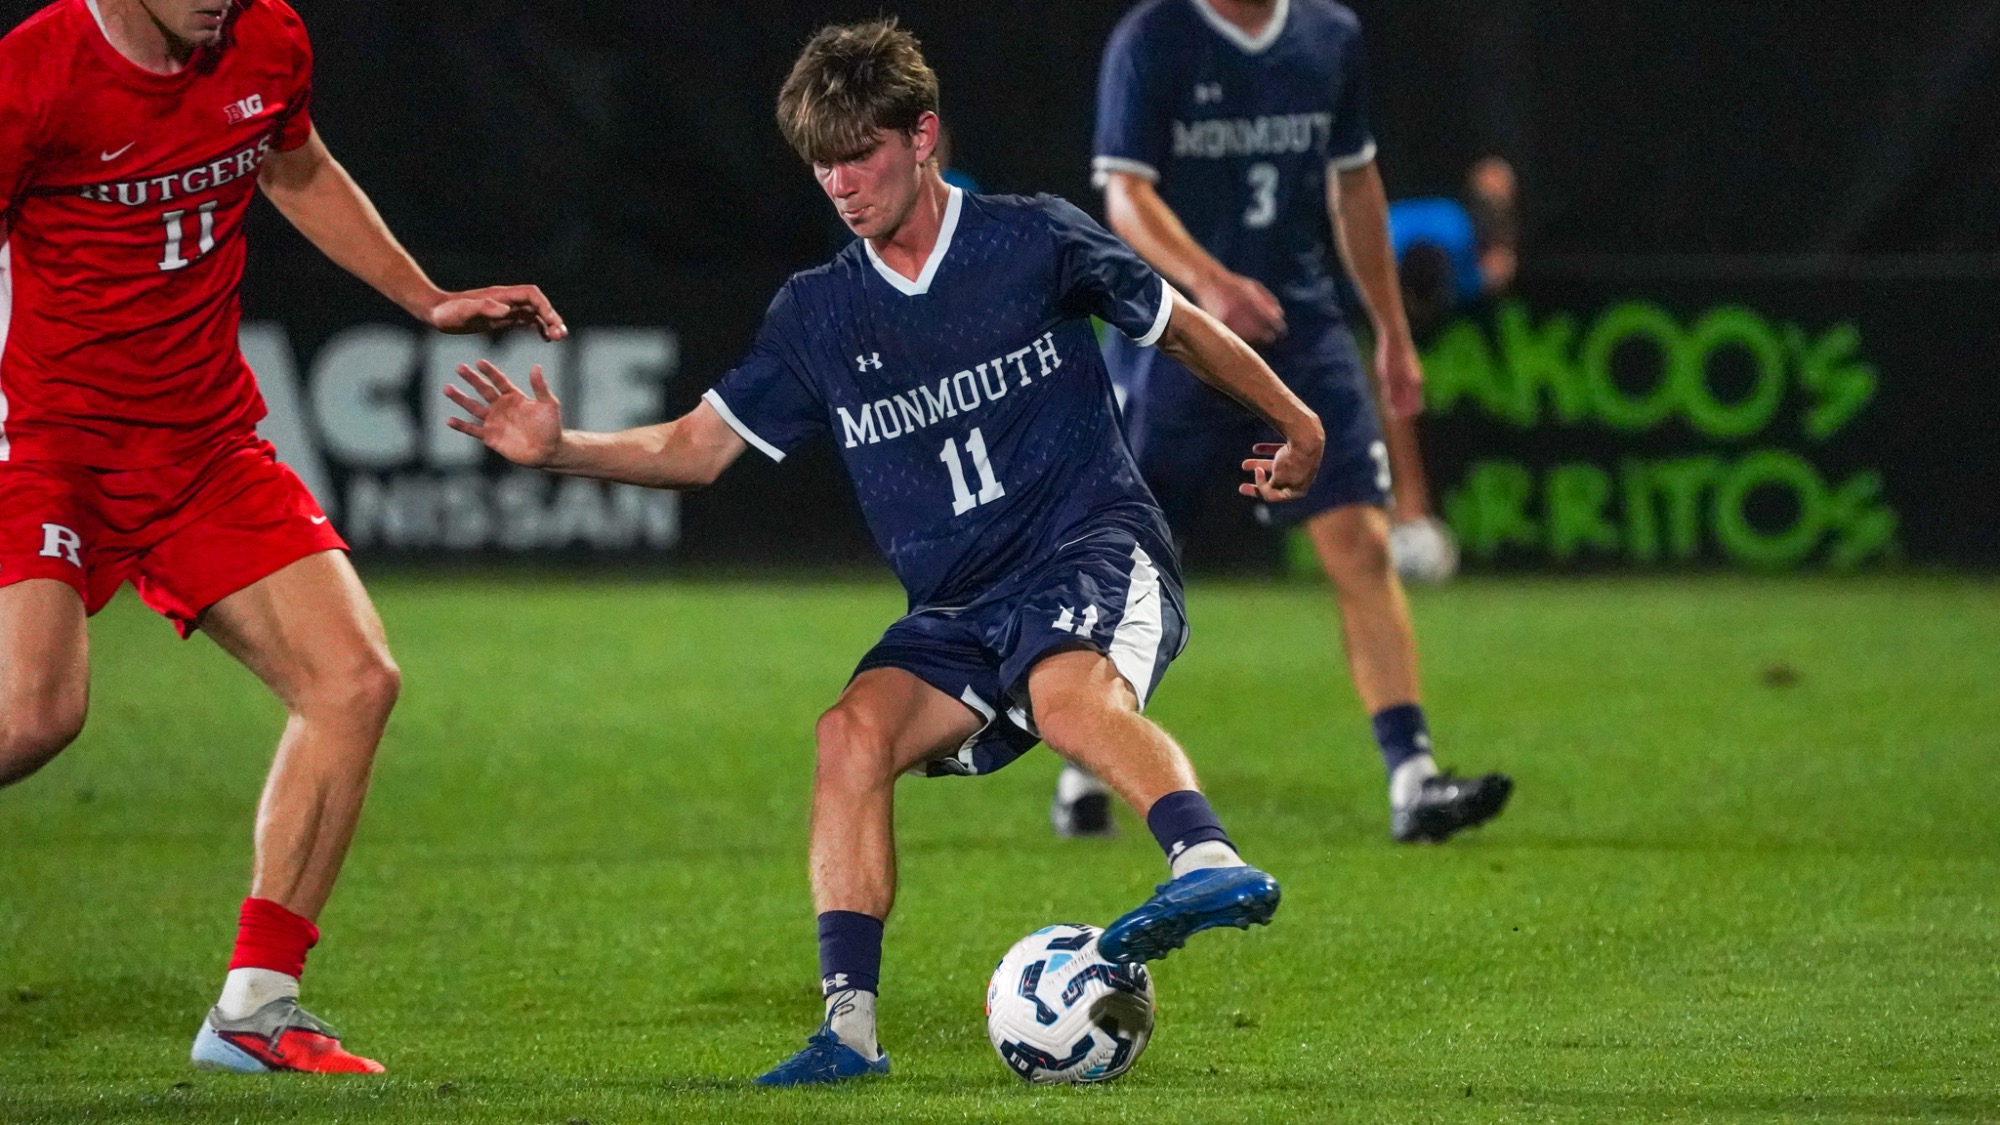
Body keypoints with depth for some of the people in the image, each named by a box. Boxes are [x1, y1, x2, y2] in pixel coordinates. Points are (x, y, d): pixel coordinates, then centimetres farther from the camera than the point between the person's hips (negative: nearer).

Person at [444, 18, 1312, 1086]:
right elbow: (698, 447, 12)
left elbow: (1180, 327, 13)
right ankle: (848, 1023, -24)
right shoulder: (818, 314, 9)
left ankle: (1211, 864, -58)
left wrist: (1294, 423, 19)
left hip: (1093, 549, -5)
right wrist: (561, 448, -3)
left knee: (1069, 693, -38)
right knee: (854, 728, -22)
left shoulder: (1033, 241, -1)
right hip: (958, 607, 5)